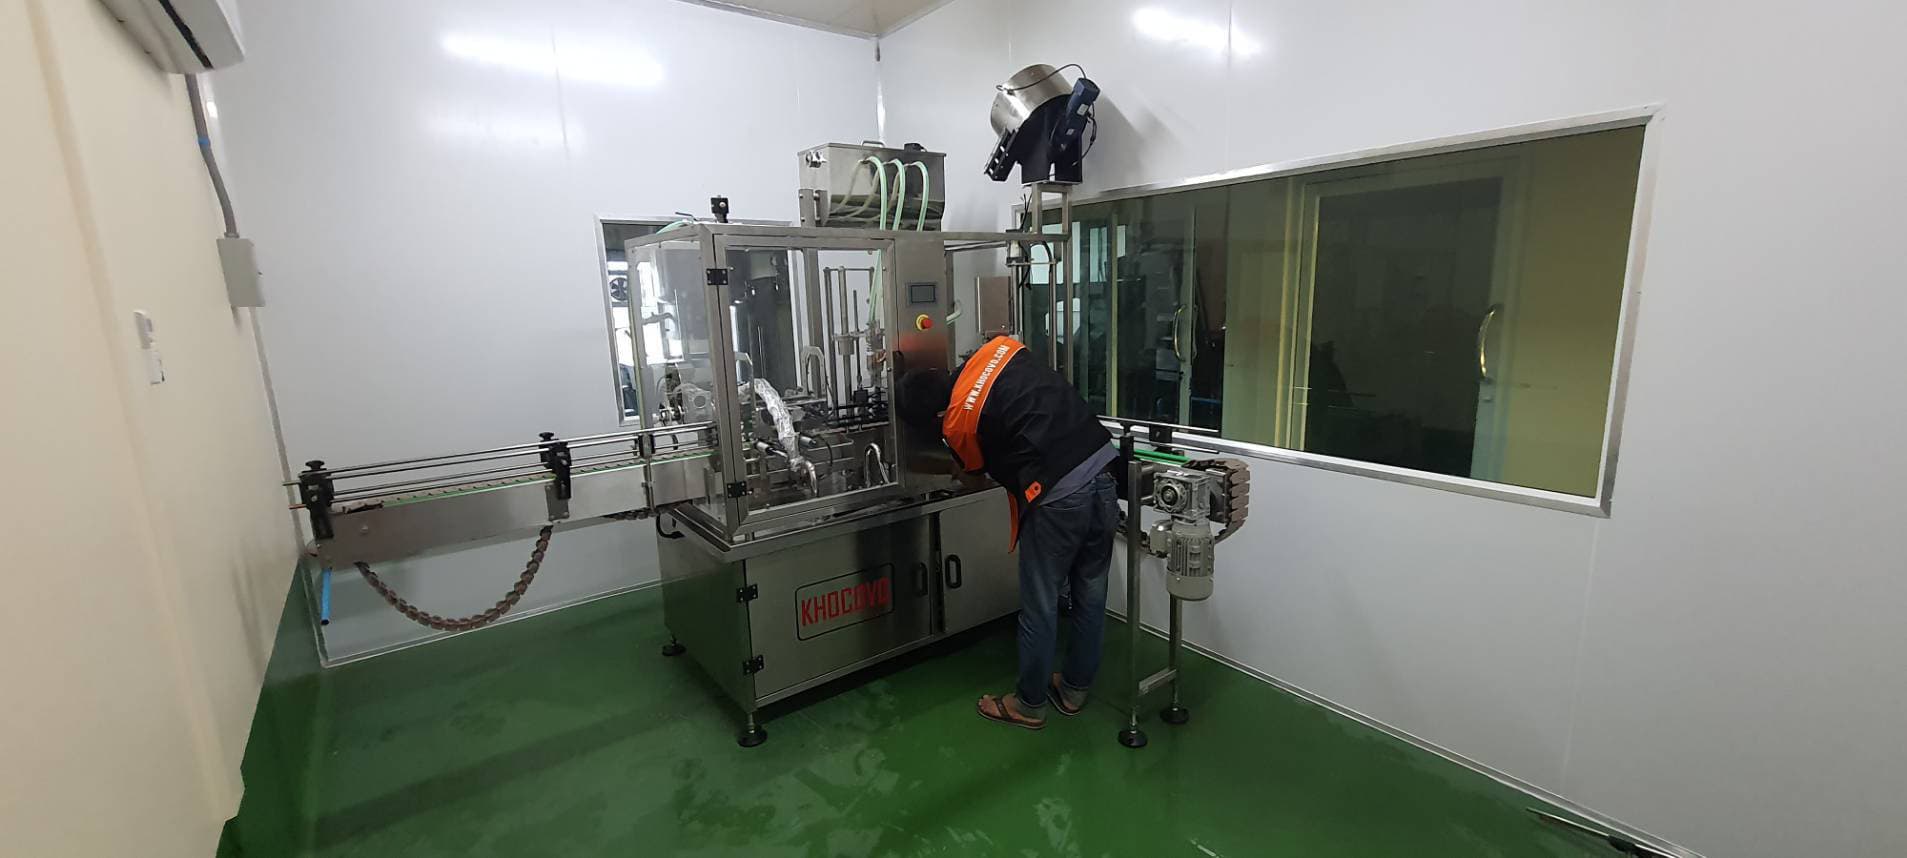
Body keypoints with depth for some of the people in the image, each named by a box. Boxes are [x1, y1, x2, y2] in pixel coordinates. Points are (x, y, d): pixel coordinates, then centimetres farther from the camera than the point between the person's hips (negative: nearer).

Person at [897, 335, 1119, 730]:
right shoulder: (1000, 348, 6)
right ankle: (1074, 689, 39)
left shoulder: (957, 423, -7)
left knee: (1040, 608, 11)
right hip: (1102, 477, 8)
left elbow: (976, 468, 14)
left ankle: (1029, 704, 30)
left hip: (1058, 500, -7)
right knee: (1091, 596, 19)